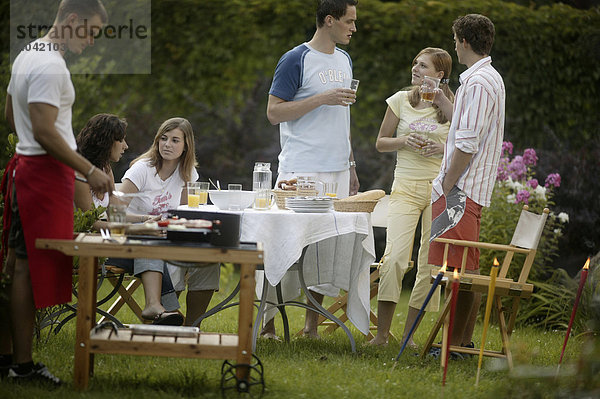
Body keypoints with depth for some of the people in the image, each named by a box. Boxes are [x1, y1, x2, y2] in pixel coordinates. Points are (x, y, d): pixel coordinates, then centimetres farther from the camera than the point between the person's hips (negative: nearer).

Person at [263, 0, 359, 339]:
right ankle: (268, 321, 0)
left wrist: (351, 165, 20)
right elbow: (274, 112, -10)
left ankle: (312, 323, 11)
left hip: (337, 171, 7)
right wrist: (322, 98, -18)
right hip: (301, 169, -7)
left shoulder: (344, 60, 16)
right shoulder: (296, 60, -7)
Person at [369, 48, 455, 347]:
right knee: (394, 257, -16)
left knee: (431, 262, 0)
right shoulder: (400, 100, 6)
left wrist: (445, 149, -11)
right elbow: (381, 142, 12)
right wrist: (404, 141, -8)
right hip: (406, 187, 0)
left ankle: (409, 332, 10)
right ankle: (382, 331, -12)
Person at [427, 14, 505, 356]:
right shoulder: (490, 78, 18)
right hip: (473, 188, 11)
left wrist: (446, 188, -17)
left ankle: (455, 344, -10)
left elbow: (467, 144, -20)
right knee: (466, 269, 12)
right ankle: (465, 341, 16)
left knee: (459, 270, -10)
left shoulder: (478, 83, -16)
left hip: (461, 189, -11)